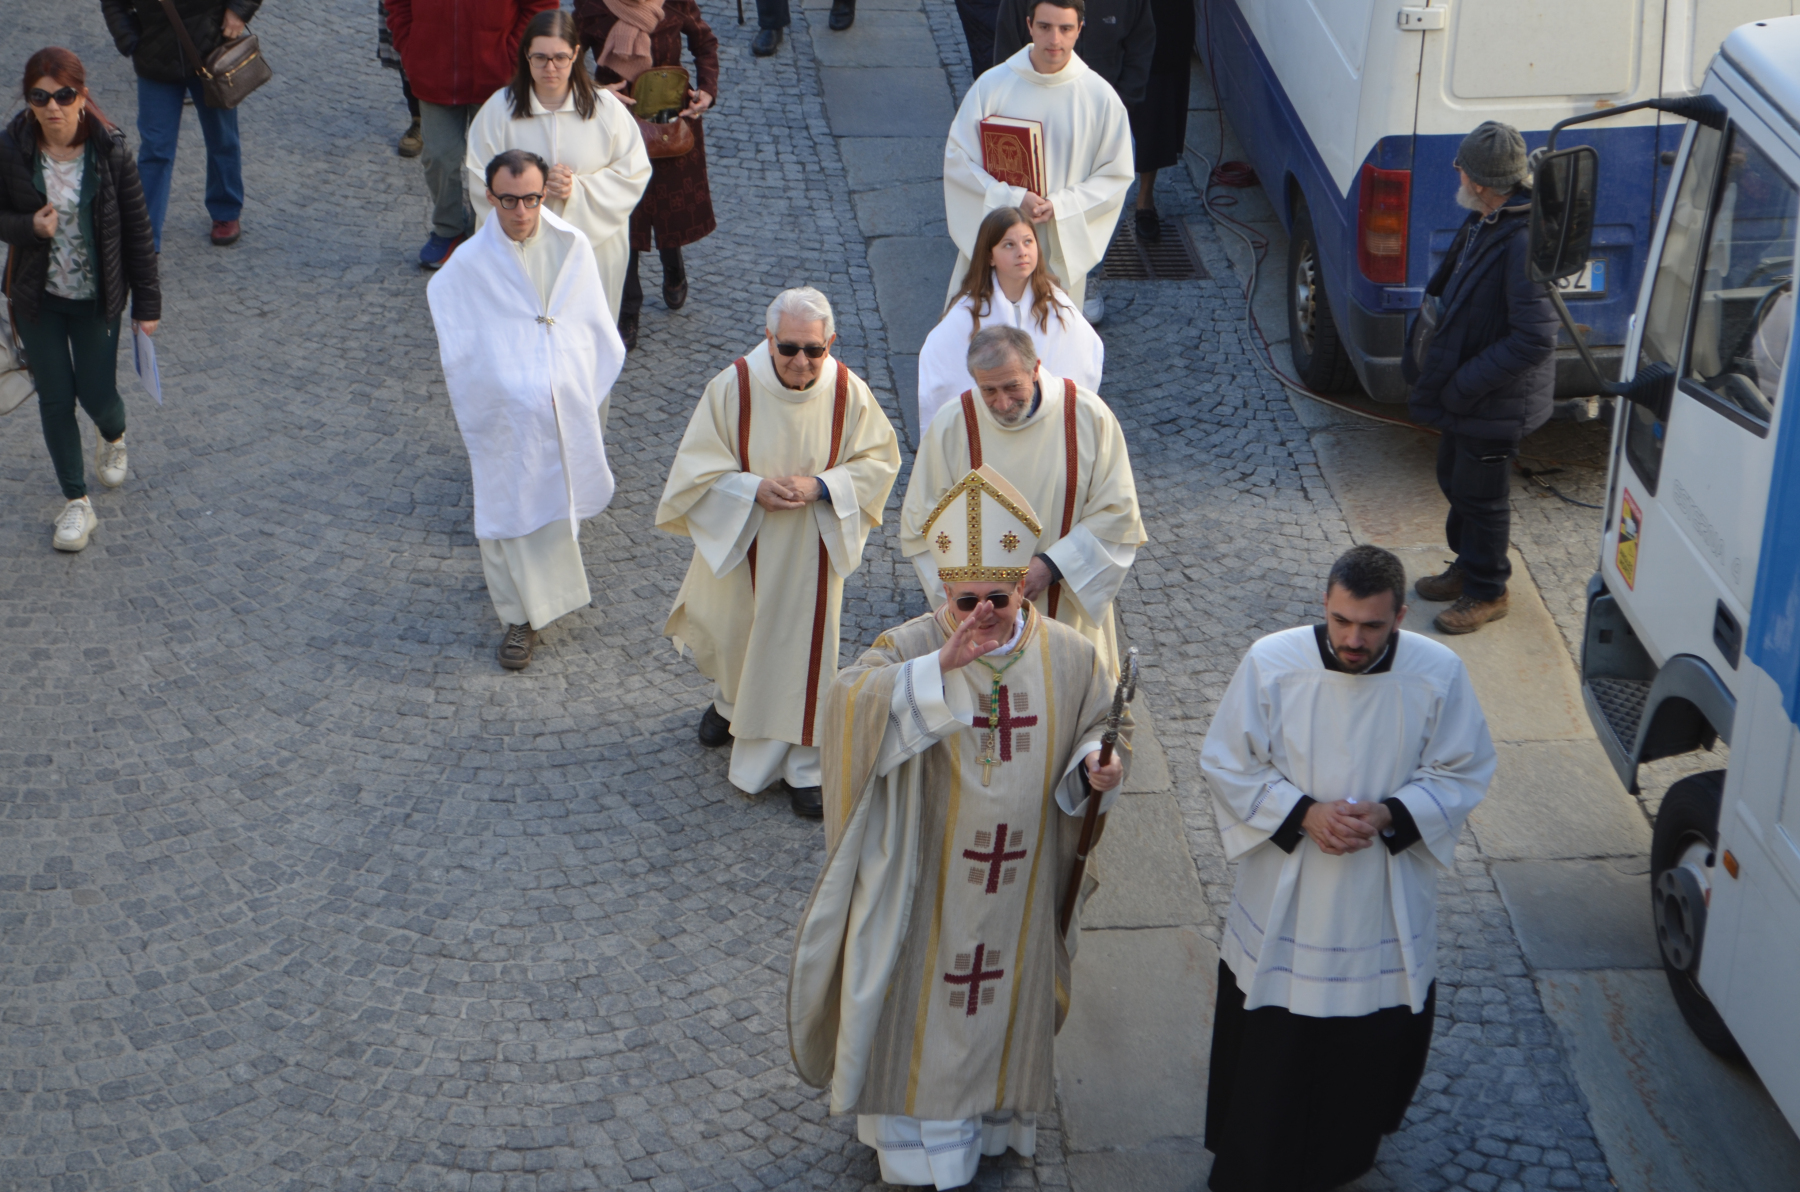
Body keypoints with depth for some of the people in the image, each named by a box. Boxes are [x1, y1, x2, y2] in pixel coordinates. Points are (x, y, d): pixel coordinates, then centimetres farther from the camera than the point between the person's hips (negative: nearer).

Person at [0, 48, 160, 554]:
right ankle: (76, 503, 24)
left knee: (97, 395, 8)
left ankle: (113, 437, 47)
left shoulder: (109, 151, -15)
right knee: (55, 399, 7)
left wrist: (147, 303, -2)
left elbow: (137, 229, -6)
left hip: (97, 299, -1)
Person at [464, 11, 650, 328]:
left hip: (593, 241, 0)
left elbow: (634, 172, -4)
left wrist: (579, 188, -18)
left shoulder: (606, 108, -6)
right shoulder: (500, 108, -7)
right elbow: (479, 180, -6)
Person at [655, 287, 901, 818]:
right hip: (743, 543, 0)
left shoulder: (849, 391, -16)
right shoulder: (732, 387, -19)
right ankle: (731, 701, 55)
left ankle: (802, 763, 24)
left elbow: (880, 458, -5)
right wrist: (754, 489, -26)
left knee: (805, 646, 8)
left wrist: (821, 487, -20)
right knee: (732, 636, 20)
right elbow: (696, 469, -11)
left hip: (812, 549, 0)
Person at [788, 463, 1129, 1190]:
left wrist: (1097, 768, -16)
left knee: (1005, 996, 20)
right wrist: (940, 667, -44)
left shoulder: (1067, 657, -7)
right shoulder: (908, 649, -16)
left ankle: (993, 1116, 43)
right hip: (925, 879, -2)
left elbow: (1106, 723, 7)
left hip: (1019, 882, 2)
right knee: (922, 1003, 11)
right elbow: (851, 703, -33)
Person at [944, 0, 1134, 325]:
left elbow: (1116, 175, 0)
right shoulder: (992, 85, -6)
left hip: (1061, 248, 0)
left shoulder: (1101, 97, -6)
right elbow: (958, 159, -4)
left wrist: (1059, 206, -15)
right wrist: (1011, 198, -18)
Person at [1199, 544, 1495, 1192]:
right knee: (1268, 1047, 9)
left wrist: (1390, 815, -20)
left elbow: (1463, 774, -3)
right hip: (1283, 895, -1)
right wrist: (1302, 813, -20)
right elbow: (1227, 763, -6)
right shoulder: (1271, 663, -16)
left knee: (1376, 1042, 17)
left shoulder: (1440, 674, -13)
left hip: (1386, 908, 1)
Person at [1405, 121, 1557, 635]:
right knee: (1454, 478, 24)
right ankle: (1467, 567, 43)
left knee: (1481, 495, 7)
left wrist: (1464, 382, -24)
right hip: (1465, 397, 9)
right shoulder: (1483, 223, 1)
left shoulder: (1525, 243, -29)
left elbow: (1535, 338, -29)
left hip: (1495, 401, -9)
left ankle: (1487, 592, 25)